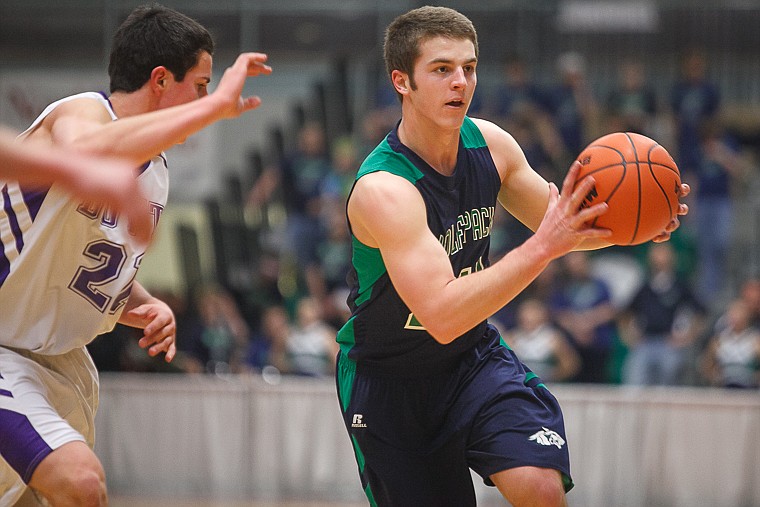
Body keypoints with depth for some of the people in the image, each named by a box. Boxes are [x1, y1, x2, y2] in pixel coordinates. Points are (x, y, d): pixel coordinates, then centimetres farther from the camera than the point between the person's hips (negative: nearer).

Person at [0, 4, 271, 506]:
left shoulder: (155, 171, 9)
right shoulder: (81, 112, -18)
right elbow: (85, 155, -46)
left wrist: (147, 308, -1)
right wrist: (216, 105, -42)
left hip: (59, 360, 10)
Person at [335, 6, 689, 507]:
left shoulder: (488, 143, -9)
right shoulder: (382, 189, -30)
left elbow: (554, 220, 9)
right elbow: (442, 318, -40)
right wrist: (543, 248, -47)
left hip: (474, 354, 4)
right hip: (388, 380, -4)